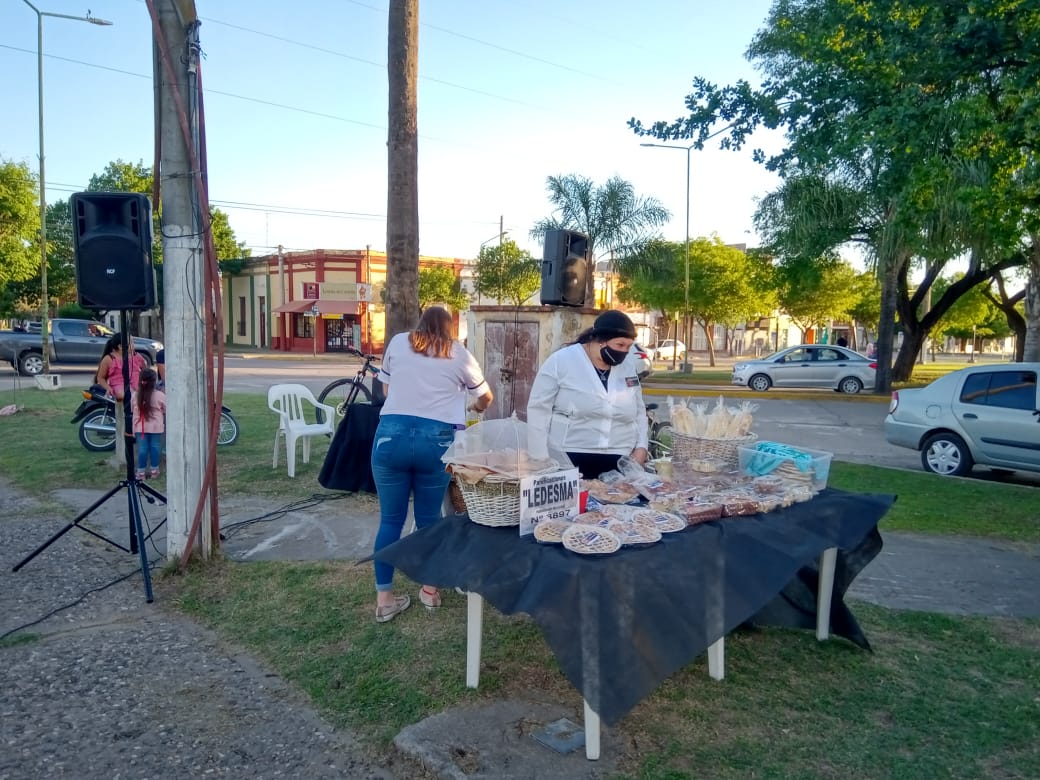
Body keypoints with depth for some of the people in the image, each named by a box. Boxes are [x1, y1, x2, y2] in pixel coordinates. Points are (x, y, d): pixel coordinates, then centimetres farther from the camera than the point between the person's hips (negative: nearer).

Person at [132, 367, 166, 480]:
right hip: (156, 427, -2)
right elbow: (165, 412, 0)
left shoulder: (136, 395, -1)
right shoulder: (160, 395, -9)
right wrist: (166, 425, 14)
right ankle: (154, 470, 13)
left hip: (140, 427, 2)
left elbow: (134, 412, 6)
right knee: (155, 447, 7)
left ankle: (141, 472, 10)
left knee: (142, 448, 6)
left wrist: (134, 429, 15)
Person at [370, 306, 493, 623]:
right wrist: (474, 407, 48)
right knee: (429, 518, 14)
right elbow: (487, 396, 25)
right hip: (437, 440, 0)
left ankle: (384, 598, 13)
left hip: (391, 435, 1)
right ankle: (430, 589, 26)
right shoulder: (459, 354, 12)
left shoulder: (397, 343, 14)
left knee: (391, 519, 9)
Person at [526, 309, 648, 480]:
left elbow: (639, 413, 19)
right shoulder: (561, 361, -6)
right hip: (568, 460, -4)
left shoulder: (629, 367, 10)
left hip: (619, 463, 4)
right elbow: (539, 409, -5)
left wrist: (641, 447, 6)